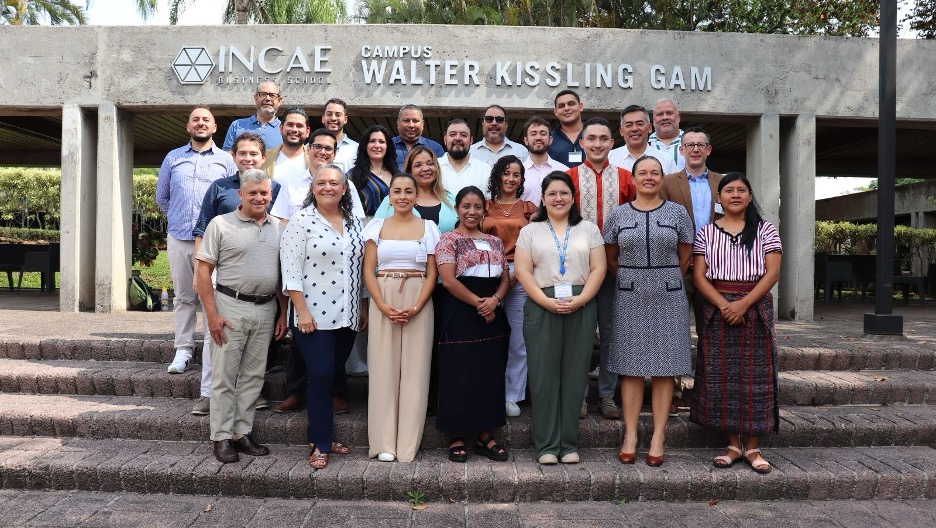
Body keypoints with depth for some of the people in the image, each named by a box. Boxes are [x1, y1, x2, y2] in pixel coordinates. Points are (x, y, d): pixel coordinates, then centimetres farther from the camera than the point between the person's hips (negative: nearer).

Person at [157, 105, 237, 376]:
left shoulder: (226, 160, 7)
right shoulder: (173, 158, 13)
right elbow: (161, 196, 20)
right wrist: (178, 219, 14)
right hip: (178, 239, 2)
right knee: (184, 297, 7)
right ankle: (183, 349, 13)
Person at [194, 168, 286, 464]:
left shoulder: (278, 228, 10)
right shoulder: (221, 225, -3)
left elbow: (283, 274, 14)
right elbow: (203, 272, -6)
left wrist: (283, 314, 8)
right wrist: (212, 315, -12)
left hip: (266, 310, 4)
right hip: (230, 307, -4)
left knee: (253, 376, 10)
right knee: (225, 375, 1)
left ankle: (242, 433, 21)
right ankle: (222, 438, 10)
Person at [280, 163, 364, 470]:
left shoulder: (355, 224, 11)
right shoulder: (301, 221, -5)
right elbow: (291, 270, -10)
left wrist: (363, 309, 13)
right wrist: (301, 311, -15)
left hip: (347, 315, 5)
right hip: (314, 314, -5)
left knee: (330, 375, 12)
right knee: (321, 375, -6)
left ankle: (324, 435, 23)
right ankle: (320, 445, 6)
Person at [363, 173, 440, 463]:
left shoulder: (428, 228, 7)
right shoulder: (376, 226, 8)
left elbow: (432, 274, 3)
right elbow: (368, 270, 3)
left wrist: (416, 307, -11)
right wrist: (383, 306, -11)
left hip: (418, 303, 0)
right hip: (382, 302, 0)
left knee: (415, 370, 0)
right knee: (383, 369, 1)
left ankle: (408, 444, 9)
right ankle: (384, 444, 9)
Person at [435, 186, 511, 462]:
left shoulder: (495, 242, 15)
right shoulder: (448, 240, -2)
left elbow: (505, 278, 11)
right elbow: (448, 280, -12)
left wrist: (494, 300, -9)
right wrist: (477, 303, -12)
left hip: (492, 315, 6)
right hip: (459, 314, -5)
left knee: (490, 375, 7)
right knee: (459, 375, -1)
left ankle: (485, 436, 18)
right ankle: (456, 438, 10)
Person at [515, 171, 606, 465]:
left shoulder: (588, 229, 13)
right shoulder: (530, 231, 10)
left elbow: (598, 268, 4)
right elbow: (523, 271, 1)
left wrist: (580, 299, -11)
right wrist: (547, 301, -12)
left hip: (581, 308, 1)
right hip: (541, 308, -1)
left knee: (574, 376, 3)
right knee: (543, 376, -1)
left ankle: (569, 444, 12)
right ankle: (547, 445, 7)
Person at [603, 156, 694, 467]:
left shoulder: (677, 213, 5)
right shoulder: (618, 215, 6)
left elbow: (684, 258, 10)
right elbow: (611, 259, 12)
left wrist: (666, 282, 11)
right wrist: (630, 282, 11)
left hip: (668, 298, 0)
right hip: (629, 299, 0)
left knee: (664, 368, 2)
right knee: (630, 368, 2)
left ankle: (658, 437, 9)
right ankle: (630, 436, 9)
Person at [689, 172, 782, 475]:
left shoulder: (765, 230, 5)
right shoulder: (707, 232, 7)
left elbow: (772, 272, -4)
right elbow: (698, 276, 0)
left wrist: (744, 303, -16)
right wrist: (723, 304, -16)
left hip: (755, 308, -1)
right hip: (717, 309, 1)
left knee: (755, 377, 0)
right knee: (722, 377, 1)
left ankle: (752, 447, 10)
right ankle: (733, 445, 13)